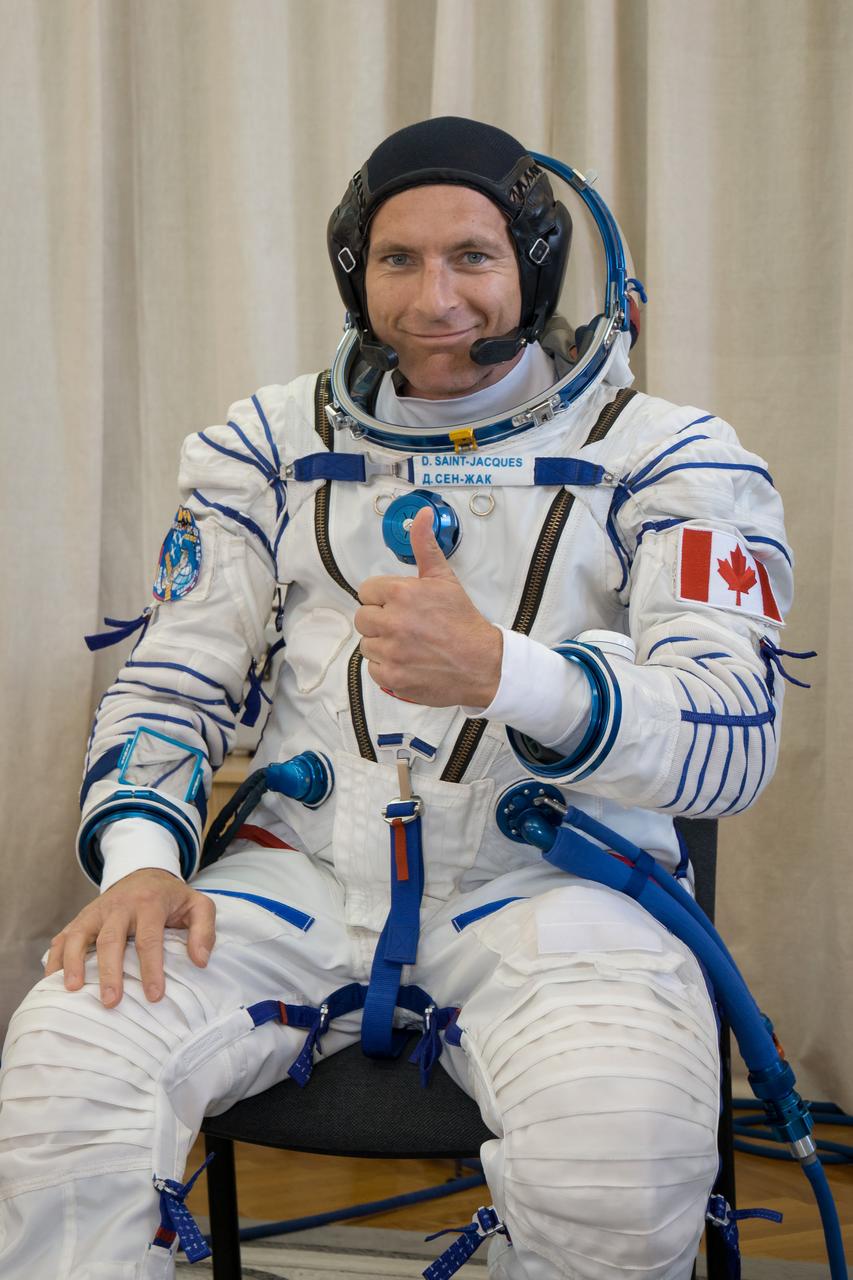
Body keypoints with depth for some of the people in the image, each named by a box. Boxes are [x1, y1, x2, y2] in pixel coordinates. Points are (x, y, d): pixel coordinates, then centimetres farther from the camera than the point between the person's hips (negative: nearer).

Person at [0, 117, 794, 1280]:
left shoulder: (666, 456, 2)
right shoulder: (273, 444, 12)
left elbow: (735, 736, -10)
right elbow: (173, 683, 14)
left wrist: (498, 671, -29)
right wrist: (141, 857, -8)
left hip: (552, 881, -1)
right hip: (304, 870, 2)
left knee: (620, 1159, -32)